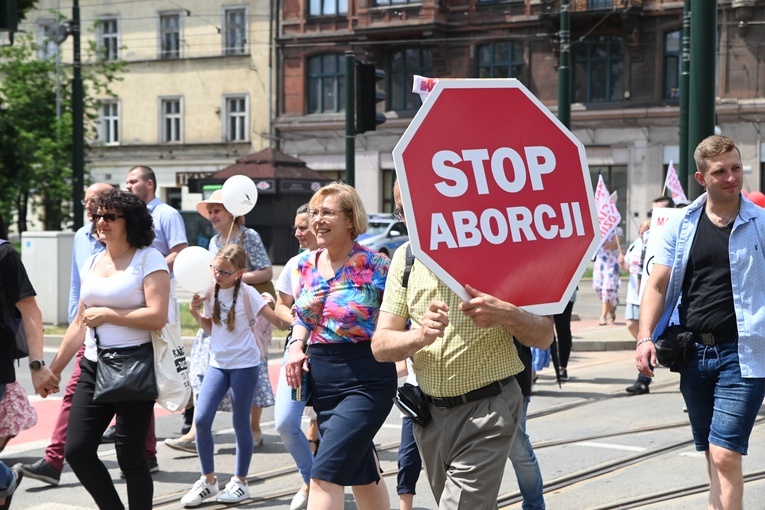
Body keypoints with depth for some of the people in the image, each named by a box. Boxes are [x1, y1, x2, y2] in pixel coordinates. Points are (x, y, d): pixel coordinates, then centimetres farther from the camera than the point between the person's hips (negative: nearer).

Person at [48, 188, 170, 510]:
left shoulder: (149, 259, -6)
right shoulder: (92, 263, 14)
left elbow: (157, 316, -17)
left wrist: (106, 314, -11)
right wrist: (55, 368, 21)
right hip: (94, 367, 7)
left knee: (131, 457, -3)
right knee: (76, 450, -1)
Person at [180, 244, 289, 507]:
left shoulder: (246, 293, -12)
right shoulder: (211, 291, 3)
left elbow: (277, 320, -13)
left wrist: (292, 321, -31)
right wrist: (195, 312, -2)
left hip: (244, 364, -5)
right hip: (218, 363, 5)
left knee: (241, 423, 4)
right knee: (201, 420, -5)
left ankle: (240, 482, 18)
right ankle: (208, 480, 10)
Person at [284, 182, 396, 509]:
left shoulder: (374, 266, -11)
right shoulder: (307, 265, 7)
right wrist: (296, 348, 1)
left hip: (366, 381, -7)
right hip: (321, 379, 7)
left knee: (326, 474, -15)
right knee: (360, 471, 18)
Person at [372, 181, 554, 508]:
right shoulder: (406, 257, 5)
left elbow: (544, 337, -5)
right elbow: (380, 346, -1)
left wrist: (506, 315, -26)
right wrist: (421, 335, -22)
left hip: (486, 410, -5)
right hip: (428, 411, 5)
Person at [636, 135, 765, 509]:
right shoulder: (681, 225, 4)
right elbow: (657, 286, 3)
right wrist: (645, 338, -10)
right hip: (694, 352, 4)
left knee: (725, 455, -12)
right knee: (710, 453, 14)